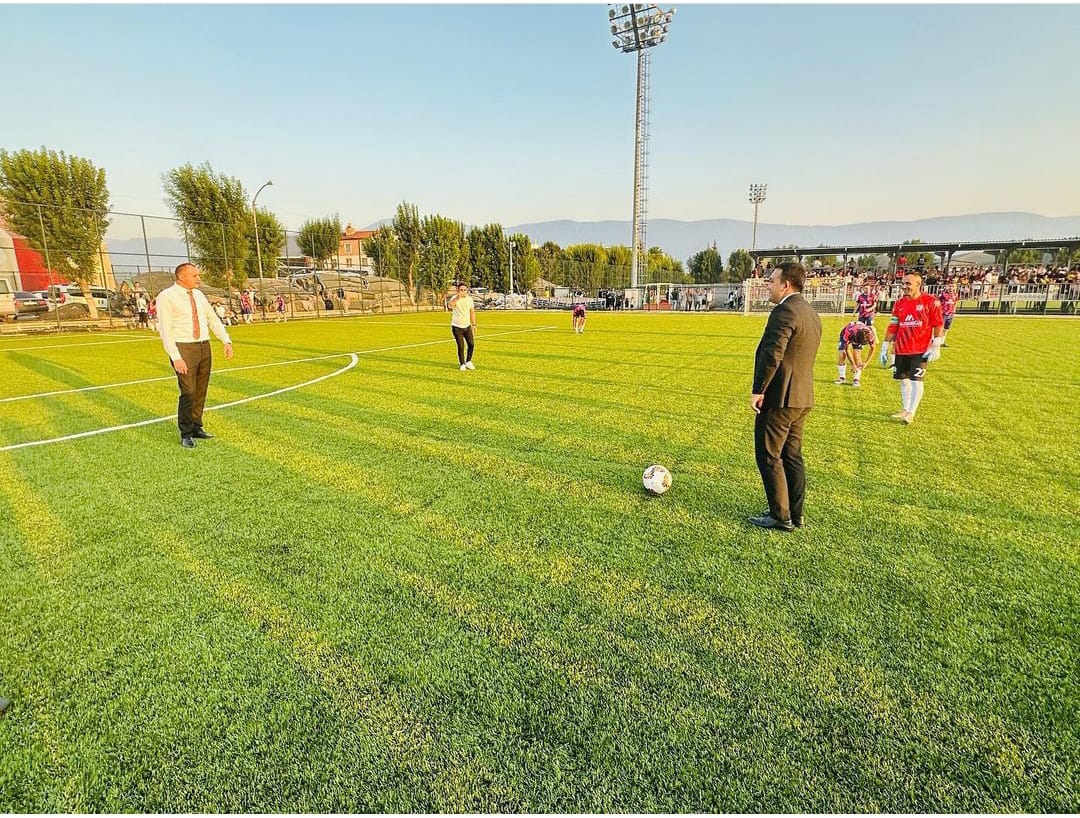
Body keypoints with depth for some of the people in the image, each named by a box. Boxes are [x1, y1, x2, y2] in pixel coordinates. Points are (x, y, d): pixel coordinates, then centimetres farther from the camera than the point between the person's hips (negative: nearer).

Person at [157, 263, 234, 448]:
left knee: (201, 391, 10)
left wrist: (226, 341, -1)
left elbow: (213, 319, 14)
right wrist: (176, 358, -18)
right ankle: (186, 434, 6)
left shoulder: (198, 295, 11)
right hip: (183, 349, -6)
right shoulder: (166, 297, -8)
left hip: (204, 346, 6)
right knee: (188, 392, -9)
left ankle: (196, 428, 24)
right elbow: (165, 330, -12)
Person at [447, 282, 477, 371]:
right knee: (461, 346, -3)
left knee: (471, 344, 1)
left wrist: (474, 324, 11)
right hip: (457, 327, -4)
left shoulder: (469, 299, 2)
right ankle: (462, 364, 15)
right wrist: (457, 297, -57)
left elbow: (472, 312, 13)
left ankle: (468, 362, 21)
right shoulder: (455, 298, -14)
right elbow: (451, 305, -38)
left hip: (467, 326, 4)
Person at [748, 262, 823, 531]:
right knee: (792, 456, 15)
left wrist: (758, 390, -21)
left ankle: (781, 517, 7)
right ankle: (795, 515, 23)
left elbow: (772, 355, -25)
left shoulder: (785, 311, -17)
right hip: (802, 398, 10)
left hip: (779, 398, -10)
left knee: (769, 457, 1)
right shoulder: (811, 313, 15)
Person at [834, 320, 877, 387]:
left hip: (858, 336, 1)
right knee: (842, 355, -14)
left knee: (857, 355, -17)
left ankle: (856, 379, -12)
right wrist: (853, 364, -30)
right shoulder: (848, 333, -44)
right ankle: (842, 378, 0)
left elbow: (872, 348, -15)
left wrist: (866, 362, -19)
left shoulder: (870, 335, -36)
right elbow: (847, 349, -30)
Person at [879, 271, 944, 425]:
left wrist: (935, 347, -11)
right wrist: (885, 348, 8)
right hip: (901, 350, 5)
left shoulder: (931, 301, -6)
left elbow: (938, 325, -6)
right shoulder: (899, 303, 8)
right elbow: (892, 328, 10)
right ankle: (905, 409, 24)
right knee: (903, 379, 12)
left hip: (920, 350, -5)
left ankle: (911, 413, 1)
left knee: (916, 380, -6)